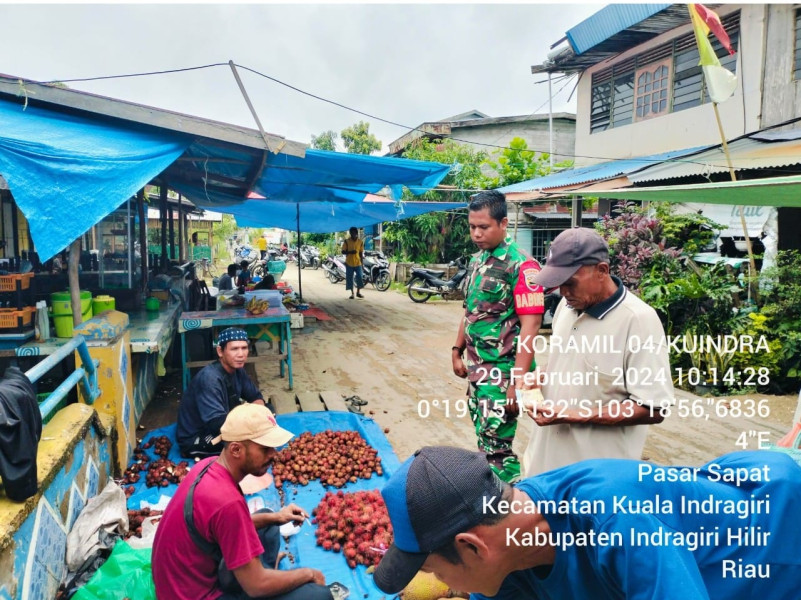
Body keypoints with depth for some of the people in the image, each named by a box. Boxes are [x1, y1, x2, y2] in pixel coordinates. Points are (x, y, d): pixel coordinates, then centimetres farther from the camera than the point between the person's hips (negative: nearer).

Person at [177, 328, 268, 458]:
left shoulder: (237, 369, -4)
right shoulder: (209, 378, -29)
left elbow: (256, 397, 5)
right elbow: (218, 423, -36)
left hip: (218, 428, 9)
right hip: (195, 440, -9)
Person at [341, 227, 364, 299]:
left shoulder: (360, 242, 4)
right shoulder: (346, 241, -4)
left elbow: (361, 253, 10)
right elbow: (343, 252, -2)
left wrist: (362, 261, 7)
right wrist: (350, 252, -19)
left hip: (358, 263, 1)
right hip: (349, 263, -1)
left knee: (359, 277, -3)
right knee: (349, 278, 2)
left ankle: (358, 292, 14)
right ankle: (352, 293, 14)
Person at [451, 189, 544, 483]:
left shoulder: (521, 265, -15)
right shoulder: (476, 260, 9)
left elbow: (530, 326, -19)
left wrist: (518, 380, -23)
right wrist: (457, 351, 15)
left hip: (502, 370, -8)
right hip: (476, 367, 8)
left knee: (496, 445, -3)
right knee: (483, 438, 17)